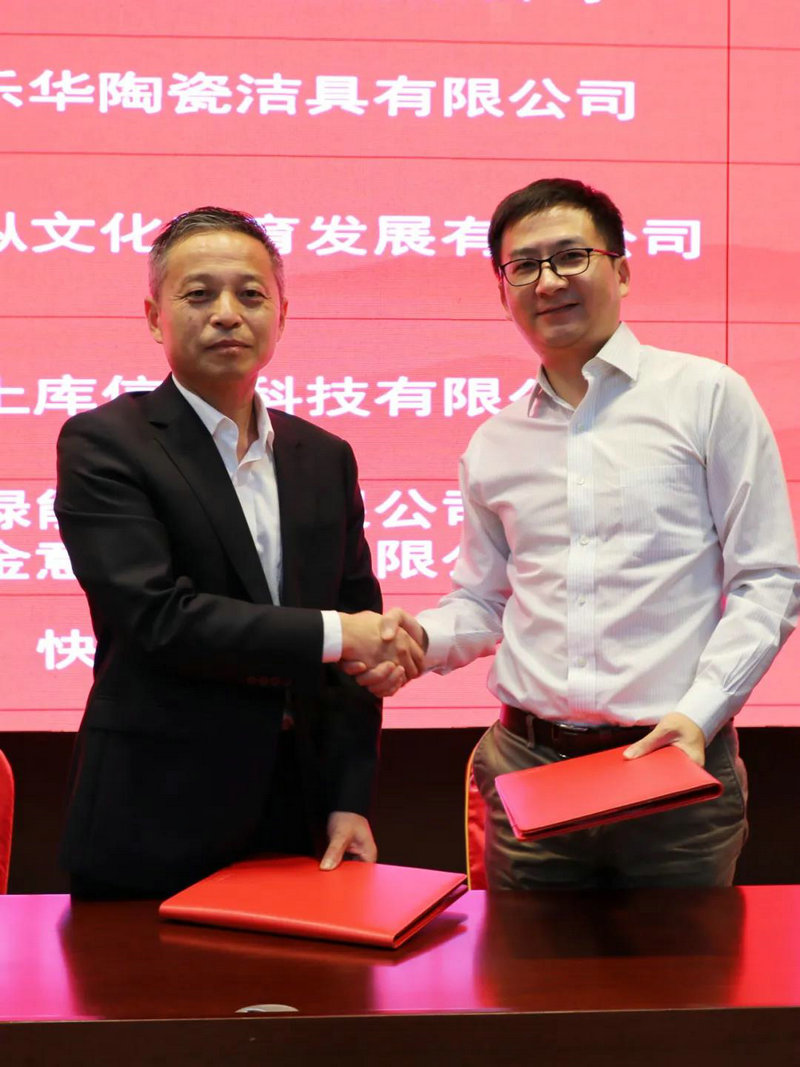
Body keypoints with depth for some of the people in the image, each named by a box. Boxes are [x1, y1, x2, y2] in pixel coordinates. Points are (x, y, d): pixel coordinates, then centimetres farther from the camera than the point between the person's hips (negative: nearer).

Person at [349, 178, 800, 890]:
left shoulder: (707, 396, 0)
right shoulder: (494, 445, 12)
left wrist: (700, 712, -13)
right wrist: (419, 637, -3)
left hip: (674, 762, -3)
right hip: (526, 764, 3)